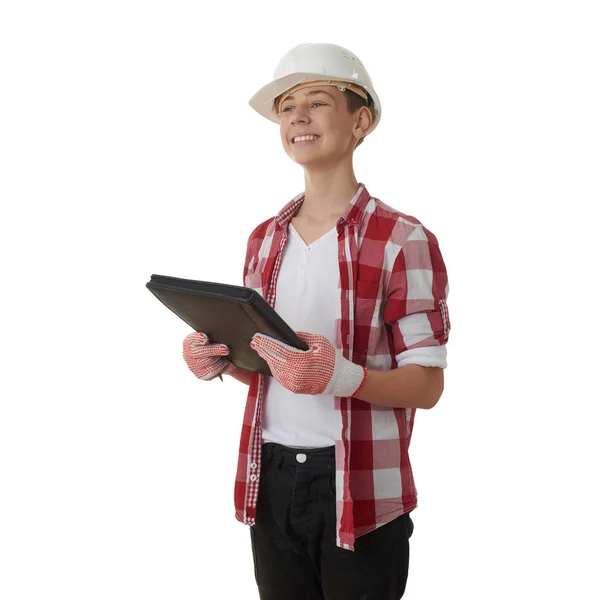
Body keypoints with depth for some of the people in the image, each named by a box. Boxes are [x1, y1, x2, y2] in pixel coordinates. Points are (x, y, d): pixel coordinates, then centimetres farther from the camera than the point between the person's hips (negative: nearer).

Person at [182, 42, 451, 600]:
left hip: (361, 492, -5)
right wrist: (220, 358, -4)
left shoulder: (403, 240, -10)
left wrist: (342, 376, -28)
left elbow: (427, 385, -11)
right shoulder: (265, 238, 8)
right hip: (271, 480, 5)